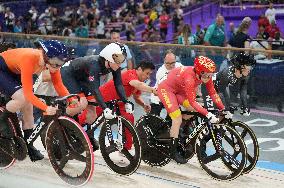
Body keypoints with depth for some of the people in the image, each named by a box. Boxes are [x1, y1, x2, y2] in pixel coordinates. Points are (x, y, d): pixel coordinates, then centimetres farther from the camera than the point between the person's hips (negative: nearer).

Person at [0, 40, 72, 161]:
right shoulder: (29, 59, -40)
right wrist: (46, 108, -51)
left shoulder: (52, 62, -21)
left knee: (28, 108, -1)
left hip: (15, 72, 7)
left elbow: (59, 85, -13)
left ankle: (28, 145, 10)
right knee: (22, 98, -28)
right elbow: (28, 93, -41)